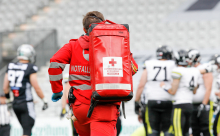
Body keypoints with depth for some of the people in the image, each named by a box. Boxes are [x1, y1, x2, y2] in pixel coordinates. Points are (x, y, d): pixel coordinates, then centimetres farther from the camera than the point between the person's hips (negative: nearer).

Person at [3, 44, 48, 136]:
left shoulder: (10, 67, 6)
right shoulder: (30, 69, -12)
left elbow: (5, 87, 10)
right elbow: (36, 88, -11)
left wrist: (8, 98, 26)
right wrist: (44, 101, 1)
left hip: (15, 104, 6)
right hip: (26, 103, -6)